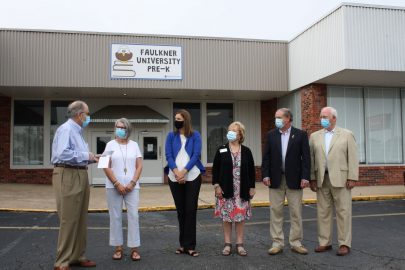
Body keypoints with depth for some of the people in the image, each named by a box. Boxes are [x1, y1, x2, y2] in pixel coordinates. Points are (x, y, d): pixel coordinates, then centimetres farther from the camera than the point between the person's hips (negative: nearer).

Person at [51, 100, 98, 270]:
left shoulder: (77, 131, 17)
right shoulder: (66, 129, -12)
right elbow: (63, 154, -25)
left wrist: (92, 158, 9)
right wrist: (86, 156, -16)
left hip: (80, 176, 10)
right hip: (68, 176, -10)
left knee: (80, 219, 13)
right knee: (69, 219, -5)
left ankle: (77, 256, 24)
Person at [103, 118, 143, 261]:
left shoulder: (134, 145, 8)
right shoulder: (110, 144, 4)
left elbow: (139, 166, 4)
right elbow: (106, 167, -2)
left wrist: (132, 183, -8)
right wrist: (117, 184, -10)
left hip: (132, 187, 1)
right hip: (114, 187, -1)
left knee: (133, 216, -2)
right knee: (115, 217, 3)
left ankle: (134, 248, 4)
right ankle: (118, 248, 12)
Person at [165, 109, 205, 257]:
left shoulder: (195, 135, 3)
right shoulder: (171, 136, 8)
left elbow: (196, 155, -5)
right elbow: (168, 155, 0)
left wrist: (184, 171, -16)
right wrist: (176, 172, -15)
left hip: (192, 177, -2)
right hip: (174, 178, 2)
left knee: (190, 210, -2)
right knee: (180, 210, 8)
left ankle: (189, 245, 3)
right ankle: (184, 244, 18)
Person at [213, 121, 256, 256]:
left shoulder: (246, 151, 4)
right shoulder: (221, 150, 2)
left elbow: (251, 170, 6)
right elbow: (215, 169, 2)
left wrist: (252, 187, 2)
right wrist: (216, 185, -6)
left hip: (242, 190, 1)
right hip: (226, 190, 0)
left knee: (241, 216, 5)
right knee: (226, 217, 4)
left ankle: (240, 244, 16)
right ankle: (227, 244, 16)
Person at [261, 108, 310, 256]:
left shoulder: (301, 134, 0)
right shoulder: (271, 135, 6)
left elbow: (306, 157, -3)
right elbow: (266, 157, 5)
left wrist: (305, 177, -10)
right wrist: (265, 175, -4)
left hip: (294, 179, -1)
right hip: (275, 178, 2)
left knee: (296, 212, 5)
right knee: (276, 211, 5)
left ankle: (296, 243, 17)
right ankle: (277, 243, 13)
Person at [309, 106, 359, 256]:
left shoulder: (347, 135, 3)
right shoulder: (315, 136, 10)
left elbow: (353, 158, -2)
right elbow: (311, 159, 7)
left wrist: (352, 178, -9)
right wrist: (312, 178, 2)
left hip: (340, 179, -3)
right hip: (321, 180, 3)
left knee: (343, 211, 1)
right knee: (323, 211, 6)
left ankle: (344, 244, 9)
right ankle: (325, 242, 15)